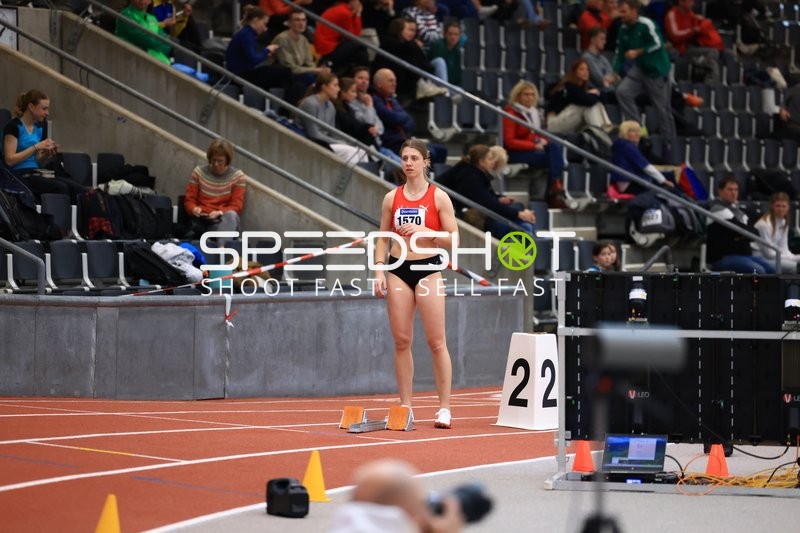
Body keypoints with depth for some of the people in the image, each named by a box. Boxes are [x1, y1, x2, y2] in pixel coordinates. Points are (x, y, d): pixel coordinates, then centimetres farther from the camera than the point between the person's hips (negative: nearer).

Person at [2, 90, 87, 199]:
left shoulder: (39, 127, 16)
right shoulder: (14, 126, -7)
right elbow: (9, 159, -15)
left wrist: (47, 154, -2)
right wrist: (36, 147, -17)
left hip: (36, 174, 7)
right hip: (19, 176, -7)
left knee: (78, 189, -21)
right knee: (60, 187, -31)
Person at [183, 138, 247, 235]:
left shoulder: (237, 176, 5)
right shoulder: (199, 172, 10)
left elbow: (236, 207, 2)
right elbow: (189, 201, 12)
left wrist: (220, 213, -19)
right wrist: (194, 209, -13)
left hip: (226, 220, -1)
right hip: (201, 221, 1)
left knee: (231, 215, -38)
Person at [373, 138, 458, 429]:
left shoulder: (438, 197, -1)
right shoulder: (392, 198, 9)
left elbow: (453, 239, -3)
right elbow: (383, 239, 13)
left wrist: (424, 232, -17)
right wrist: (379, 271, 2)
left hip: (428, 269, -3)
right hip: (399, 269, 3)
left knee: (436, 341, -5)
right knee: (401, 341, 2)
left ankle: (444, 408, -2)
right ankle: (405, 407, 8)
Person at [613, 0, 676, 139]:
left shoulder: (646, 24, -17)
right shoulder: (623, 30, 3)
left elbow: (657, 44, -20)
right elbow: (620, 54, 8)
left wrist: (637, 52, -21)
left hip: (657, 70, -6)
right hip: (640, 69, 6)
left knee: (662, 108, 0)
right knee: (622, 91, -15)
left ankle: (669, 139, 13)